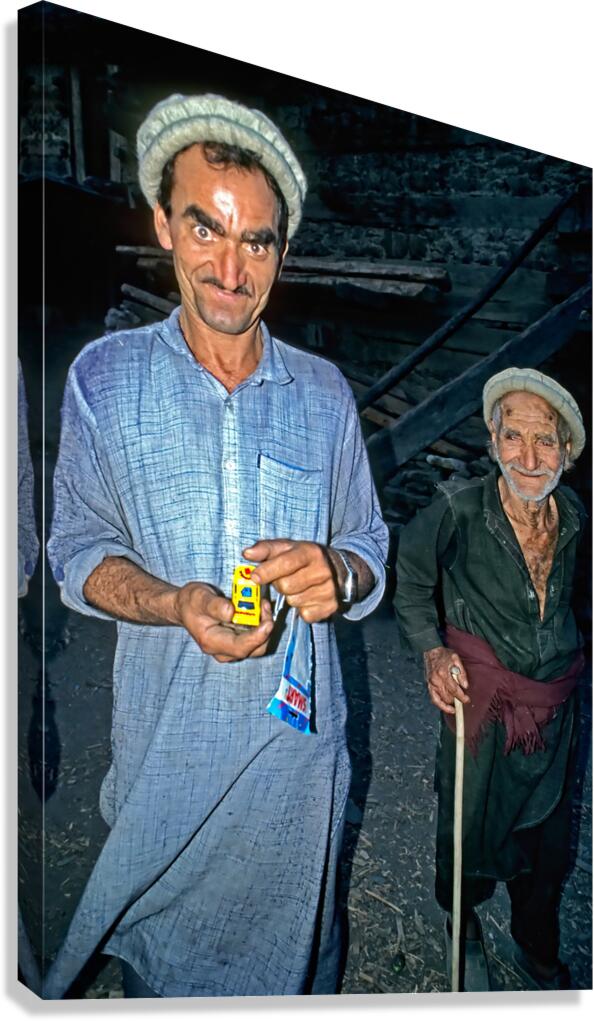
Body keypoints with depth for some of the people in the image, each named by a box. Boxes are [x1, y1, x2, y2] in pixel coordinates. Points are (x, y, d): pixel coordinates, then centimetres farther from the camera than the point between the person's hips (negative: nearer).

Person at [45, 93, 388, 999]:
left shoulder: (323, 391, 0)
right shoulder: (104, 377, -4)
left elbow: (369, 546, 4)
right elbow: (78, 551, -2)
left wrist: (336, 571, -20)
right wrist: (173, 603, -21)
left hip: (299, 730, 1)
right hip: (166, 734, -1)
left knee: (291, 940, 20)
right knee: (160, 934, 20)